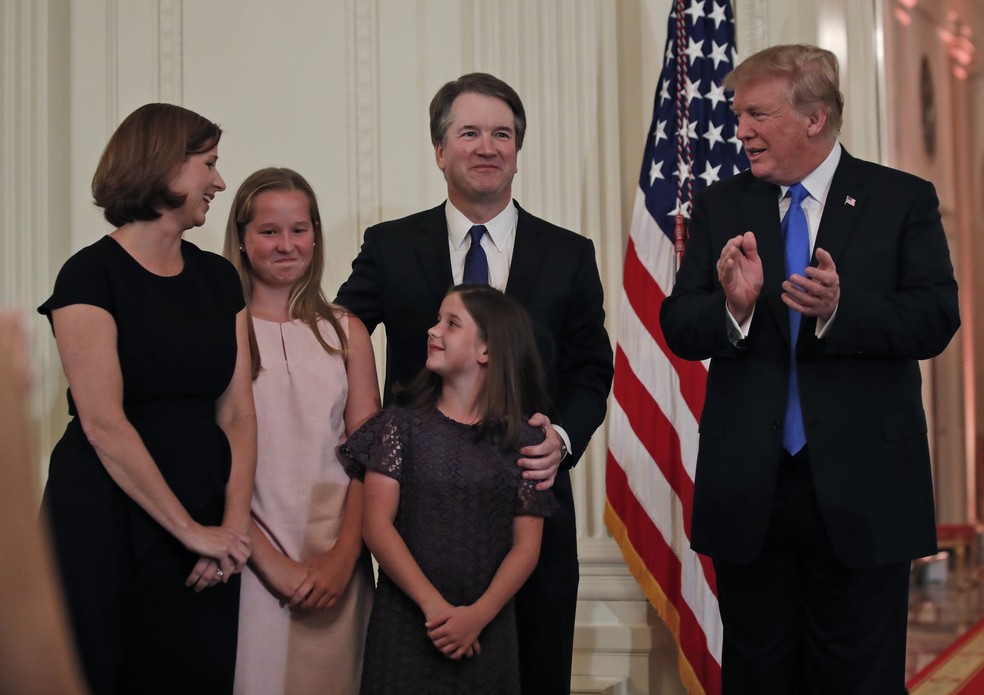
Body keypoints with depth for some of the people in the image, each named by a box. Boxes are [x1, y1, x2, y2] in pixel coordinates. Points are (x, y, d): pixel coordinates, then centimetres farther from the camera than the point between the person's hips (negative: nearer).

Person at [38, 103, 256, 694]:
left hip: (206, 512, 6)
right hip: (111, 517, -5)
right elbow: (103, 423, -16)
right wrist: (192, 529, -15)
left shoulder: (219, 278, 10)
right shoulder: (91, 275, -9)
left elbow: (237, 412, 3)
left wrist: (234, 524, -10)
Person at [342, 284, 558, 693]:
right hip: (404, 624, 0)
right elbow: (377, 525, -7)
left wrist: (478, 616, -15)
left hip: (487, 632, 0)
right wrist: (434, 606, -15)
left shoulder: (523, 439, 0)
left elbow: (526, 546, -2)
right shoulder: (402, 423, 0)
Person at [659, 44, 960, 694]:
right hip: (749, 492, 3)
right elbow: (679, 329, 1)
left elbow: (936, 321, -9)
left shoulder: (904, 200, -1)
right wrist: (733, 306, -21)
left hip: (861, 492, -2)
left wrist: (840, 310, -26)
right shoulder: (721, 206, 7)